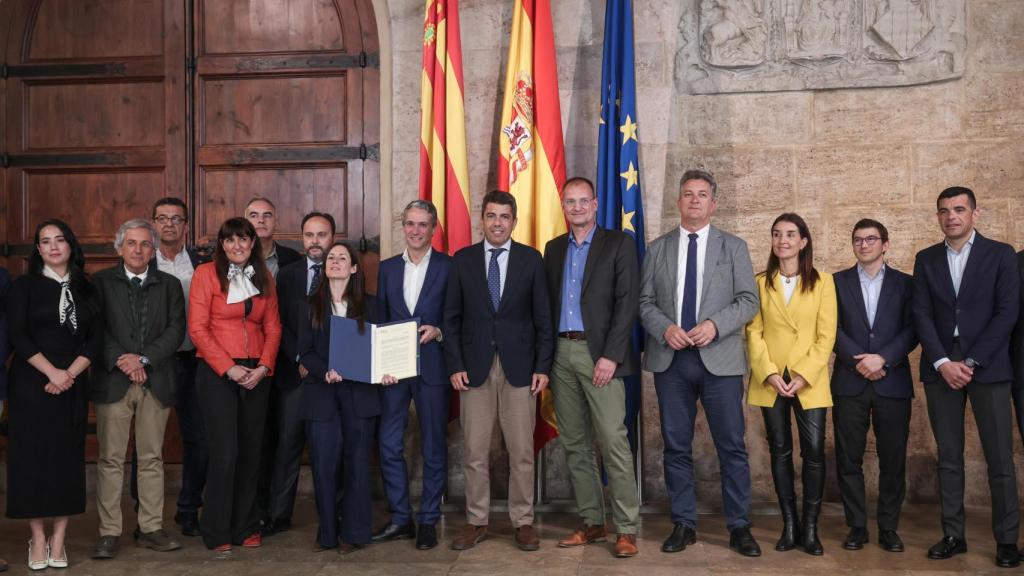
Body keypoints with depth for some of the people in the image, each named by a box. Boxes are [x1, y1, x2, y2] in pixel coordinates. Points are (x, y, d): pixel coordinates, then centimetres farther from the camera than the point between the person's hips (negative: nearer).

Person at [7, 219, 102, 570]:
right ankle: (38, 539, 8)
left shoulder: (85, 289, 10)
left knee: (68, 458, 1)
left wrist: (70, 373, -9)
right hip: (31, 383, -2)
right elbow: (17, 336, -5)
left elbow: (96, 338, 5)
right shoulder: (25, 286, 3)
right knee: (32, 456, -1)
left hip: (74, 384, 2)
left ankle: (58, 540, 8)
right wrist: (51, 372, -13)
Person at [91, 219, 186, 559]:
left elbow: (176, 329, 1)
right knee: (111, 459, 0)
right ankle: (109, 533, 7)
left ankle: (150, 529, 14)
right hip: (113, 381, -2)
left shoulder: (169, 285, 11)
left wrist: (144, 359, -11)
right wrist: (122, 362, -13)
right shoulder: (101, 282, 6)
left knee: (152, 458, 6)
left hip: (156, 381, 2)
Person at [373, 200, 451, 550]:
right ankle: (400, 519, 18)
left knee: (433, 448, 5)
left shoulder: (449, 266, -1)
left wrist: (438, 331, -18)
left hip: (431, 367, -3)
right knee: (389, 446, 5)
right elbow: (380, 320, 12)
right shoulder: (387, 268, 11)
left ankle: (428, 521, 17)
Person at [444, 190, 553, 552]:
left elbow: (543, 318, 3)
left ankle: (523, 522, 15)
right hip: (475, 368, 1)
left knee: (521, 452, 3)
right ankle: (476, 522, 17)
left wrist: (543, 367, -4)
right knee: (475, 452, 5)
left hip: (519, 367, -1)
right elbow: (452, 318, 6)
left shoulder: (531, 259, 4)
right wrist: (455, 365, -2)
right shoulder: (463, 260, 6)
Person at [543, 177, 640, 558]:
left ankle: (625, 529, 0)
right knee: (575, 443, 9)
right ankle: (591, 522, 18)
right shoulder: (554, 249, 15)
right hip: (560, 353, 5)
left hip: (600, 353, -5)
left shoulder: (618, 243, 0)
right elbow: (547, 304, 14)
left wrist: (610, 356, -15)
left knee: (613, 441, -7)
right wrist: (545, 358, 5)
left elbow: (627, 303, -7)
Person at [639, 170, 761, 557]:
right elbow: (645, 302, 8)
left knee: (732, 447, 0)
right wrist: (665, 328, -11)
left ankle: (739, 527, 11)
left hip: (720, 359, -1)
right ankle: (683, 525, 17)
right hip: (670, 359, 2)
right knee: (676, 447, 6)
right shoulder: (657, 248, 11)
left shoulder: (734, 247, 8)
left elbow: (748, 301, 1)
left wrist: (714, 325, -14)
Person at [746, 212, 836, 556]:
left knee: (814, 452, -5)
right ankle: (789, 525, 14)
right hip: (771, 381, 1)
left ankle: (810, 528, 6)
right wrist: (769, 373, -11)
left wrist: (804, 376, -12)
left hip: (809, 381, -1)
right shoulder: (760, 283, 7)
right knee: (780, 452, 5)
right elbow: (754, 333, 2)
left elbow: (826, 335, -2)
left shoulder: (822, 282, 3)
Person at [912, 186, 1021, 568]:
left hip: (988, 368, -2)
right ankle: (953, 535, 13)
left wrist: (971, 361, -11)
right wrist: (943, 362, -10)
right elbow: (921, 314, 3)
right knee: (948, 458, 6)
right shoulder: (926, 259, 10)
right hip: (940, 368, 3)